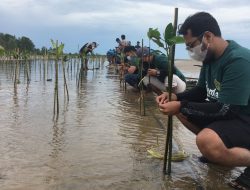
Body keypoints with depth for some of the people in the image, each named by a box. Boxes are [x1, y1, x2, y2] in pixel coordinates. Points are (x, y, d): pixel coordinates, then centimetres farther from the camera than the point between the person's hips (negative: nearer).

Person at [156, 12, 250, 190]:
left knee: (205, 141, -35)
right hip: (225, 114, 10)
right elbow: (200, 91, 13)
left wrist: (181, 106, -22)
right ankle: (219, 149, 10)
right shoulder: (210, 56, 2)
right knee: (182, 109, 5)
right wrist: (175, 97, -5)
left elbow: (225, 109, -27)